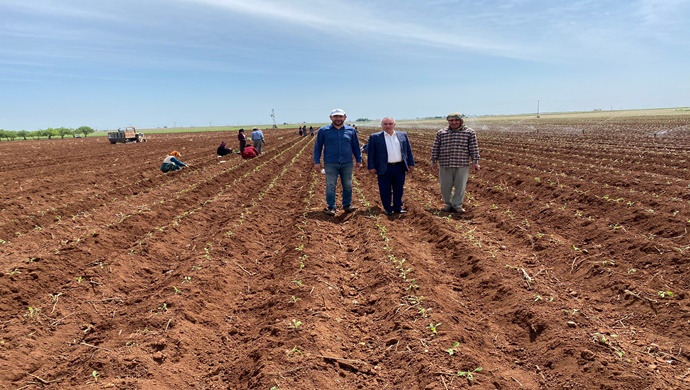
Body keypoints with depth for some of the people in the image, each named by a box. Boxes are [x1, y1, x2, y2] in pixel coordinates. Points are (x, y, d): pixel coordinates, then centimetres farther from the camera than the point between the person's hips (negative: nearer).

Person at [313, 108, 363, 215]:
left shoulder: (350, 130, 7)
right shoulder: (323, 131, 2)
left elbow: (355, 146, 13)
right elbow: (317, 147, 4)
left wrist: (359, 160, 10)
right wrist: (317, 162, -1)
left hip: (347, 163, 2)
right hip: (330, 164, -2)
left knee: (348, 186, 8)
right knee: (330, 186, 0)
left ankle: (347, 205, 22)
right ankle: (331, 207, 9)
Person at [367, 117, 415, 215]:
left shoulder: (403, 135, 9)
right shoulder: (375, 137, -1)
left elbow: (408, 151, 12)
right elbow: (370, 153, -1)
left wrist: (411, 163, 8)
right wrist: (371, 167, -6)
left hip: (400, 167, 3)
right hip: (384, 169, -2)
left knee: (399, 189, 10)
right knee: (385, 190, 4)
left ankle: (397, 207, 23)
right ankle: (387, 208, 17)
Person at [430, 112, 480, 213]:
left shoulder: (469, 132, 3)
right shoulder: (441, 133, 7)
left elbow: (473, 148, 2)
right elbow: (435, 148, 10)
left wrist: (475, 161, -3)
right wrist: (434, 161, 8)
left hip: (462, 164, -1)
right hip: (445, 164, 1)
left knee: (460, 186, 3)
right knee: (445, 186, 6)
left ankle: (457, 205, 15)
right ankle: (448, 204, 22)